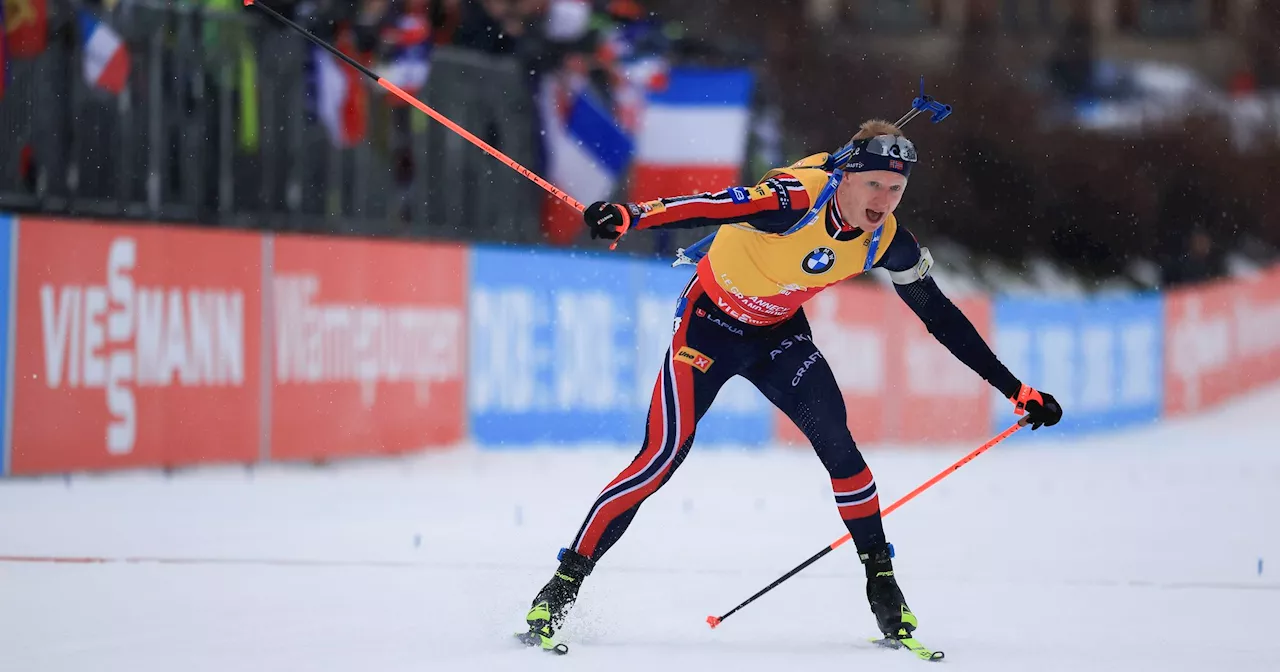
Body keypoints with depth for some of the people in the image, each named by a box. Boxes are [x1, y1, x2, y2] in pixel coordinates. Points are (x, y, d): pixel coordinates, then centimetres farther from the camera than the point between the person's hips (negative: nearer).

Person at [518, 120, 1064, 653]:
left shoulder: (887, 242, -13)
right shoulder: (797, 198, -31)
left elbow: (942, 318, -1)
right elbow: (718, 206, -46)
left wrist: (1016, 390, 0)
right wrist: (629, 216, -64)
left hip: (780, 334, 5)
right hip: (709, 322, -5)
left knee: (838, 446, -13)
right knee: (662, 458, -15)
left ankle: (881, 581, 4)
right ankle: (564, 584, -8)